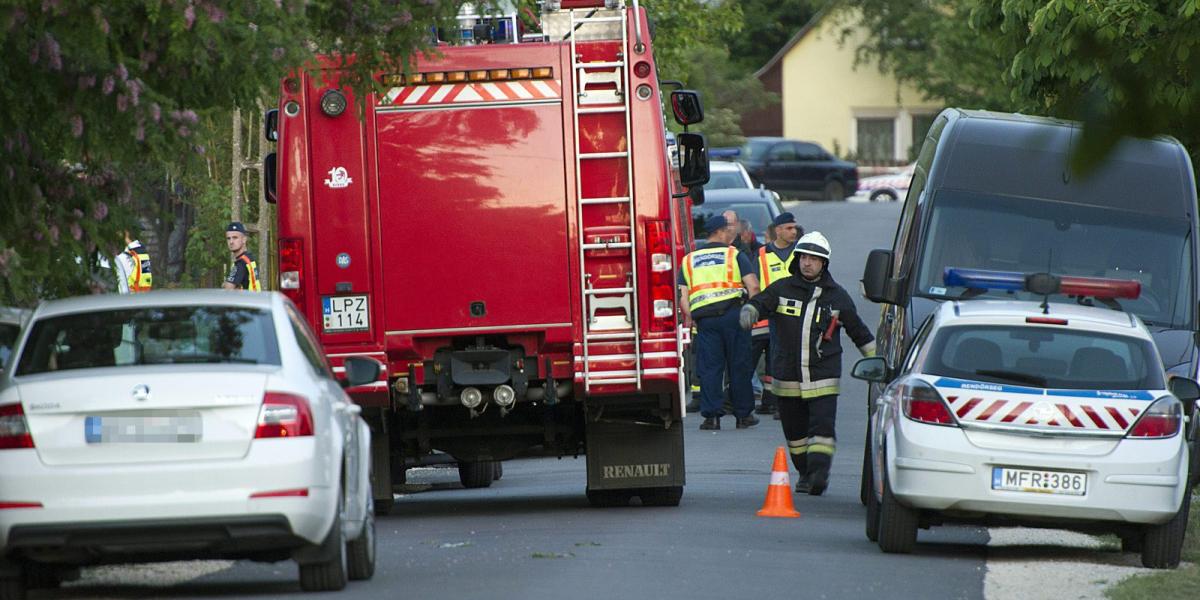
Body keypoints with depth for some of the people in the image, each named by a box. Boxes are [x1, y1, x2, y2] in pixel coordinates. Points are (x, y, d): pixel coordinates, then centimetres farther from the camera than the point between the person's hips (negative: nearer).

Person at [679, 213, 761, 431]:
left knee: (709, 367, 3)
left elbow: (682, 295, 7)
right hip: (732, 313, -2)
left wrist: (689, 318, 9)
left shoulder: (689, 260, 15)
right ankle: (743, 414, 11)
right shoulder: (735, 255, 4)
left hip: (704, 317, 2)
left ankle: (711, 414, -6)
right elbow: (753, 286, -6)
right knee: (739, 366, 6)